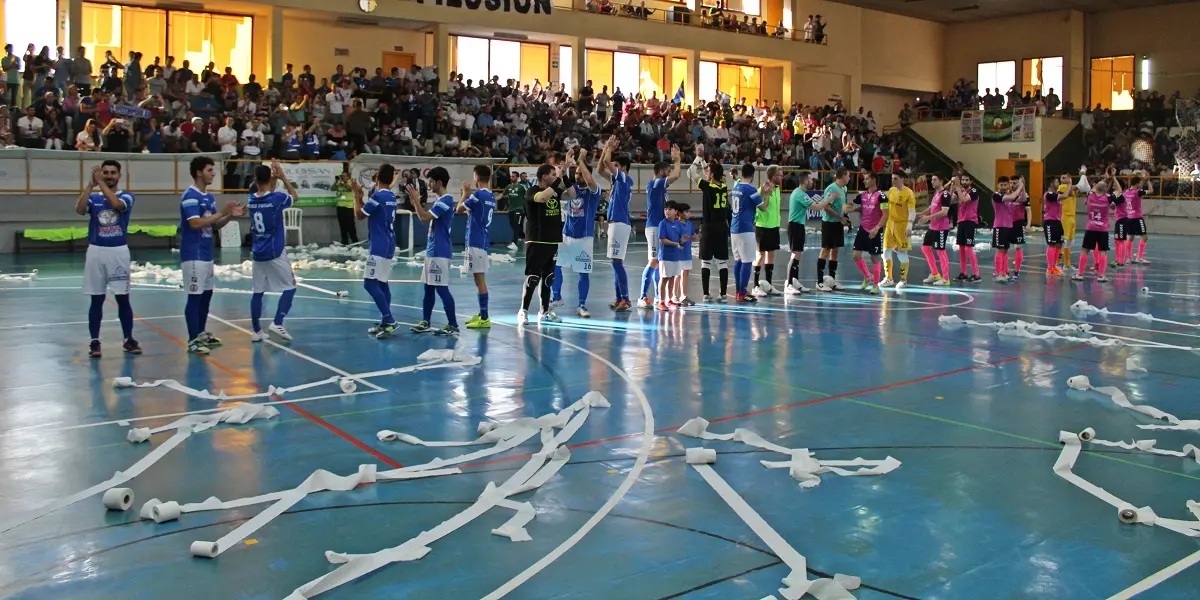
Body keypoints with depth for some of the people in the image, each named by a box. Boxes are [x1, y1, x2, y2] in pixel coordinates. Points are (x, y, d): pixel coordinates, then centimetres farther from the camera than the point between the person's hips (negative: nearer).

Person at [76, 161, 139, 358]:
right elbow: (79, 210, -14)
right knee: (96, 300, 6)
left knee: (123, 298, 3)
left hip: (119, 251, -1)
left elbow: (116, 204, -21)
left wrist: (101, 183, -18)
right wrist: (91, 184, -18)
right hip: (96, 251, 1)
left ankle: (128, 340, 13)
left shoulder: (126, 196, 2)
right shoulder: (93, 197, 7)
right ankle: (94, 341, 12)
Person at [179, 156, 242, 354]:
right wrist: (221, 212, -21)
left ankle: (201, 333, 27)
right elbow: (195, 223, -25)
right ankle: (193, 341, -1)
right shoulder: (190, 196, -15)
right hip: (193, 255, -9)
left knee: (207, 293, 15)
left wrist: (230, 215, 0)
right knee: (195, 296, -6)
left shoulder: (209, 196, 13)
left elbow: (214, 225, 17)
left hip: (206, 254, 9)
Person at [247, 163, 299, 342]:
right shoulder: (278, 198, -13)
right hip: (275, 253, -5)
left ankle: (256, 331, 13)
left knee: (258, 292, 11)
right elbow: (294, 195, 10)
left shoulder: (252, 200, 2)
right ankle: (277, 323, -4)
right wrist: (283, 177, 13)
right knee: (290, 288, 8)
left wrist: (274, 178, 18)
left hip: (257, 254, 5)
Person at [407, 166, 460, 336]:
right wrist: (415, 203, 15)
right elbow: (426, 219, 22)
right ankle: (425, 322, 21)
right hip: (433, 250, 10)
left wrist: (416, 199, -14)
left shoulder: (445, 200, -16)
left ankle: (453, 326, -6)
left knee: (441, 288, -9)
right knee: (429, 287, 14)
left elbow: (425, 218, -23)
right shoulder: (441, 200, 16)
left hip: (439, 251, -10)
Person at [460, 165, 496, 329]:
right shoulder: (491, 197, 12)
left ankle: (484, 319, -10)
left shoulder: (477, 194, -14)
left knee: (479, 278, -9)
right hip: (483, 240, 9)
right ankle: (481, 314, 23)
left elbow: (459, 210, -7)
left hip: (475, 241, -9)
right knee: (480, 278, 16)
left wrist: (465, 193, 5)